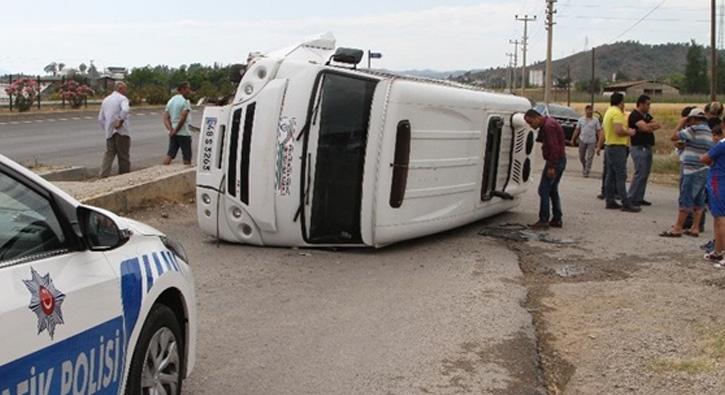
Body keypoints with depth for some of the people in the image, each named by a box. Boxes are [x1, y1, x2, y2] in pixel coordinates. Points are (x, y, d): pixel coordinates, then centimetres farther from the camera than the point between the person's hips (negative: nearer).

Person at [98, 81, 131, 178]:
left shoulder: (106, 100, 18)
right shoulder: (122, 98, -5)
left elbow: (100, 119, 18)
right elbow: (125, 110, -28)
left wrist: (106, 129, 19)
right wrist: (120, 121, -18)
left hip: (109, 133, 6)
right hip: (121, 132, -6)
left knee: (109, 154, 8)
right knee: (124, 156, 3)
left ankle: (103, 175, -5)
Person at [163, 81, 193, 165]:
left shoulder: (170, 101, 14)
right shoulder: (185, 102, -11)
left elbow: (165, 118, 8)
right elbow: (183, 118, -20)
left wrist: (170, 129, -4)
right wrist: (175, 130, -11)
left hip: (173, 134, 7)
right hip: (183, 133, -7)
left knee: (169, 155, 7)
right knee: (187, 158, 0)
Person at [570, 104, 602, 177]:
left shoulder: (595, 120, 1)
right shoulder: (581, 119, 7)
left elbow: (599, 131, -1)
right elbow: (577, 130, 11)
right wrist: (573, 139, 8)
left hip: (592, 141, -2)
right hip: (582, 140, 2)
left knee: (589, 158, -3)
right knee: (581, 157, 9)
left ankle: (586, 172, 4)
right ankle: (584, 167, 34)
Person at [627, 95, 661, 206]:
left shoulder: (647, 116, 17)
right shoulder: (634, 115, -11)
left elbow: (658, 125, 6)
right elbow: (645, 128, -23)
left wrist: (647, 126, -11)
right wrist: (652, 126, -1)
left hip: (647, 148, 9)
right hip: (639, 148, -9)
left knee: (645, 174, 9)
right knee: (640, 174, -10)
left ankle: (639, 198, 14)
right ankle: (631, 198, -5)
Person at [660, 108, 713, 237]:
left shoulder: (694, 130, -12)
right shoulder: (709, 132, 16)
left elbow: (674, 137, -9)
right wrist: (683, 145, 16)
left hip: (693, 171, -9)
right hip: (704, 171, 9)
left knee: (685, 200, -6)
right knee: (698, 201, 10)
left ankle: (677, 228, -4)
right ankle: (695, 228, 12)